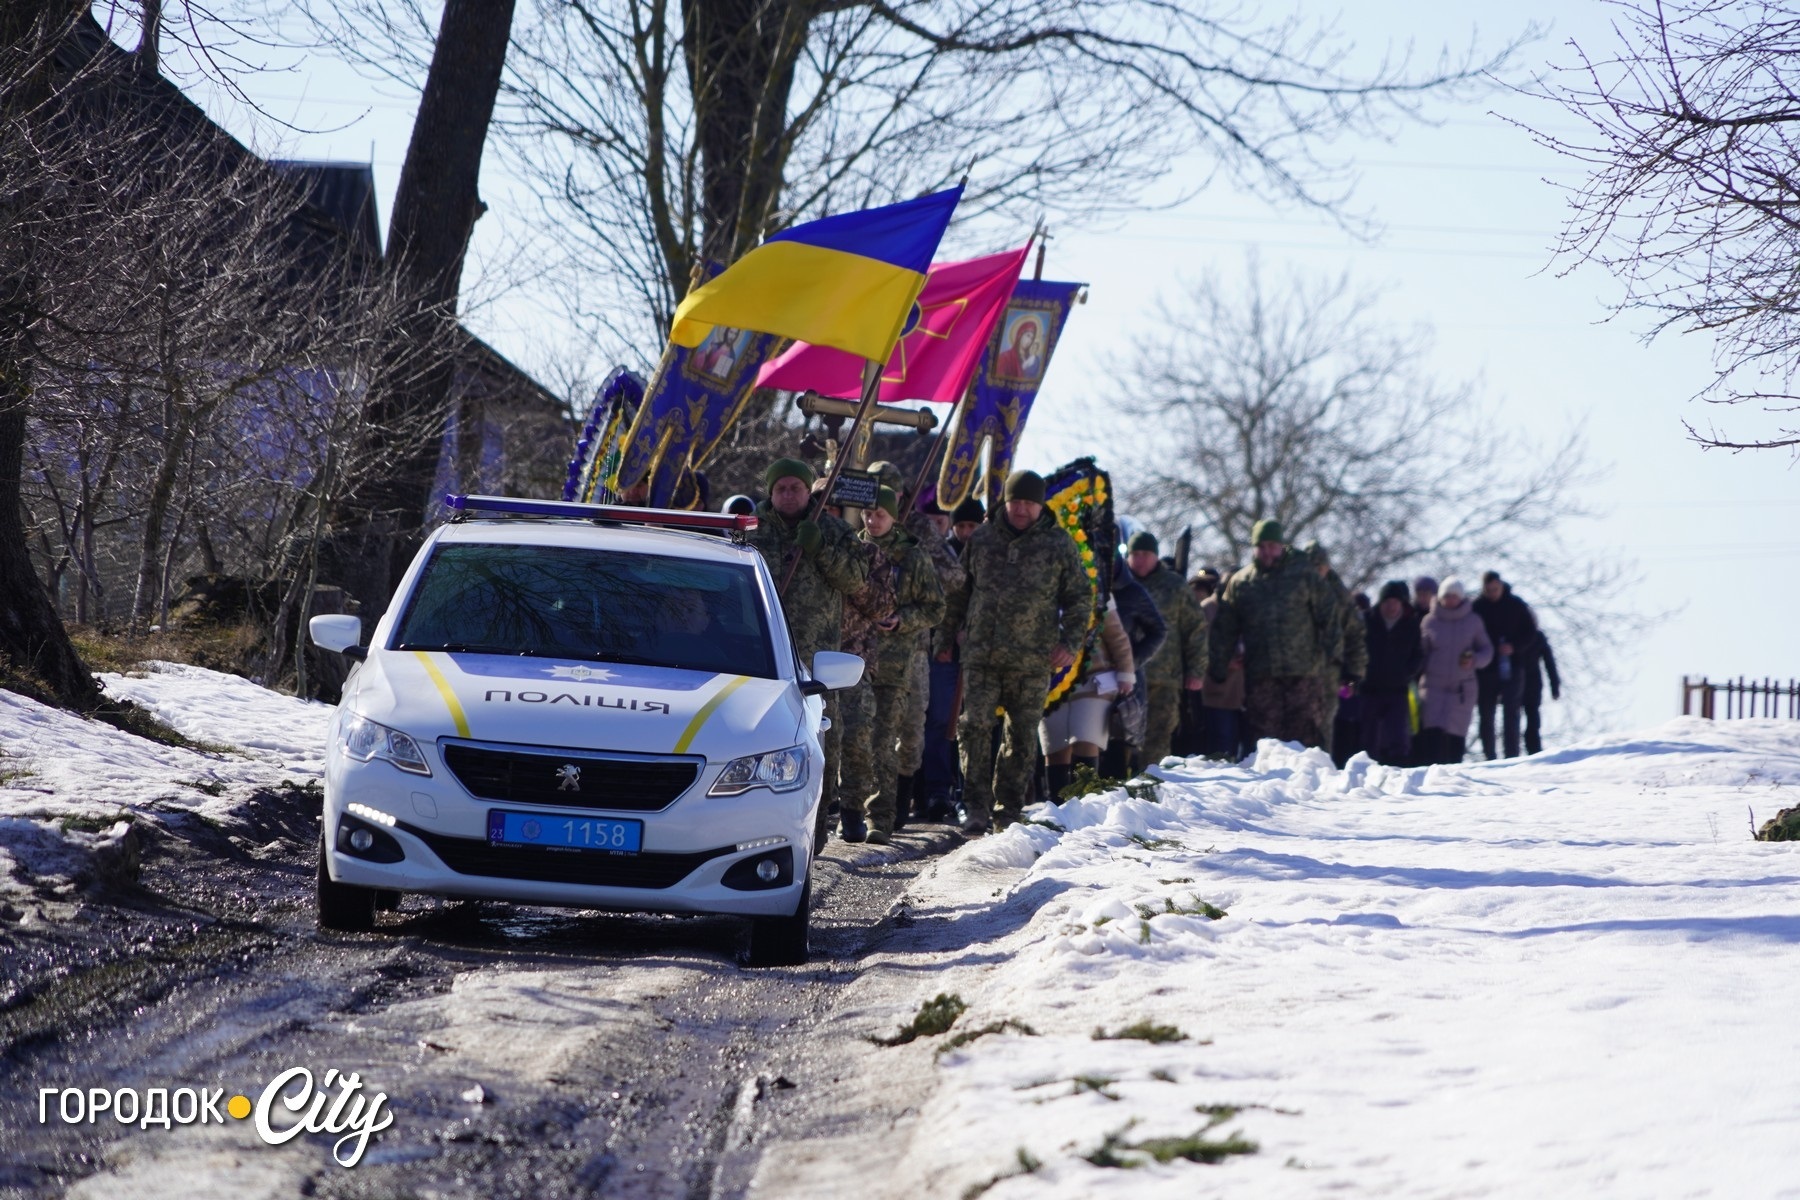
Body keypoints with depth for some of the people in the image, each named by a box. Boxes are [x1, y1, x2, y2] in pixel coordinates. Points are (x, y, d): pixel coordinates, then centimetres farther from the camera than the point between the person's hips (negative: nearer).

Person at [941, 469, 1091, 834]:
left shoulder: (1059, 545, 3)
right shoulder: (982, 539, 9)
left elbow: (1081, 597, 9)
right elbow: (960, 589, 21)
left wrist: (1070, 641, 0)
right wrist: (953, 628, 15)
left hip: (1033, 661, -1)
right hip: (981, 654, 1)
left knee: (1022, 737, 4)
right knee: (974, 728, -9)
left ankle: (1008, 809, 14)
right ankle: (977, 807, -8)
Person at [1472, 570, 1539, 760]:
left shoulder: (1516, 605, 1)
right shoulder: (1477, 607, 0)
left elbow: (1530, 632, 5)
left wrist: (1514, 647, -11)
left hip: (1511, 668, -1)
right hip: (1486, 670, 1)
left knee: (1511, 713, -7)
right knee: (1486, 714, 5)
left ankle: (1512, 757, -8)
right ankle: (1489, 757, 12)